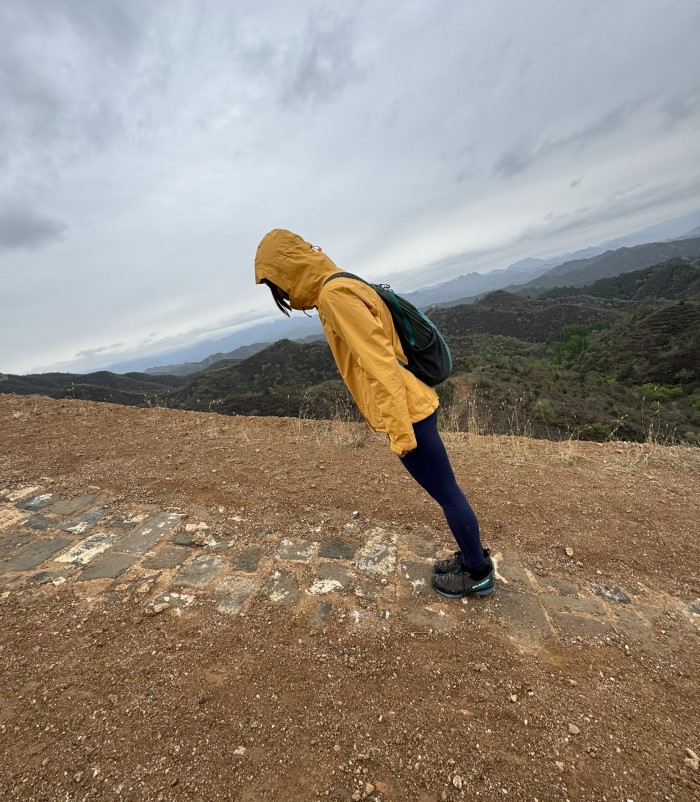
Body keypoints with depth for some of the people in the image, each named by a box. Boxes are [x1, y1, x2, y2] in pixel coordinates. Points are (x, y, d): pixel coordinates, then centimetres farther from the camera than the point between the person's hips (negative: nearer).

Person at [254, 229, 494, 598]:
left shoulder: (334, 293, -15)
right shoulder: (344, 288, 15)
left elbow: (380, 362, -22)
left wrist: (400, 428, -21)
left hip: (407, 413, -10)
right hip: (412, 405, 10)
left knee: (446, 494, 8)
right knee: (444, 491, 20)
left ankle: (478, 573, 30)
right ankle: (473, 556, 40)